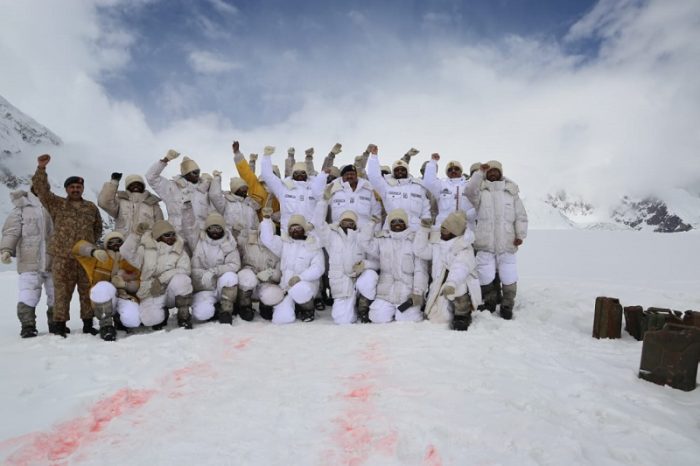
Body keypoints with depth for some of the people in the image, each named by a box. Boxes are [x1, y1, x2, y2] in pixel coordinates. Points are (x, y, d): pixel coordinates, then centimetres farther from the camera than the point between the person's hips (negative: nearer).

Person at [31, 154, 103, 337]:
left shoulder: (91, 208, 14)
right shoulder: (57, 204, 9)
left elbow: (98, 228, 24)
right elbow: (41, 189, -4)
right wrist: (41, 168, -12)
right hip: (62, 257, -2)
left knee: (87, 291, 6)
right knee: (62, 291, -1)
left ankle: (88, 323, 15)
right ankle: (59, 323, 7)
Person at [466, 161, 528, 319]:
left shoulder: (511, 191, 11)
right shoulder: (481, 190, 9)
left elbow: (521, 215, 9)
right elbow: (470, 191, -15)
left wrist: (520, 234, -2)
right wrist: (479, 173, -18)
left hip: (506, 242, 1)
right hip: (485, 242, -1)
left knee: (508, 276, 3)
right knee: (486, 276, 4)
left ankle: (507, 306, 21)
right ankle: (489, 302, 27)